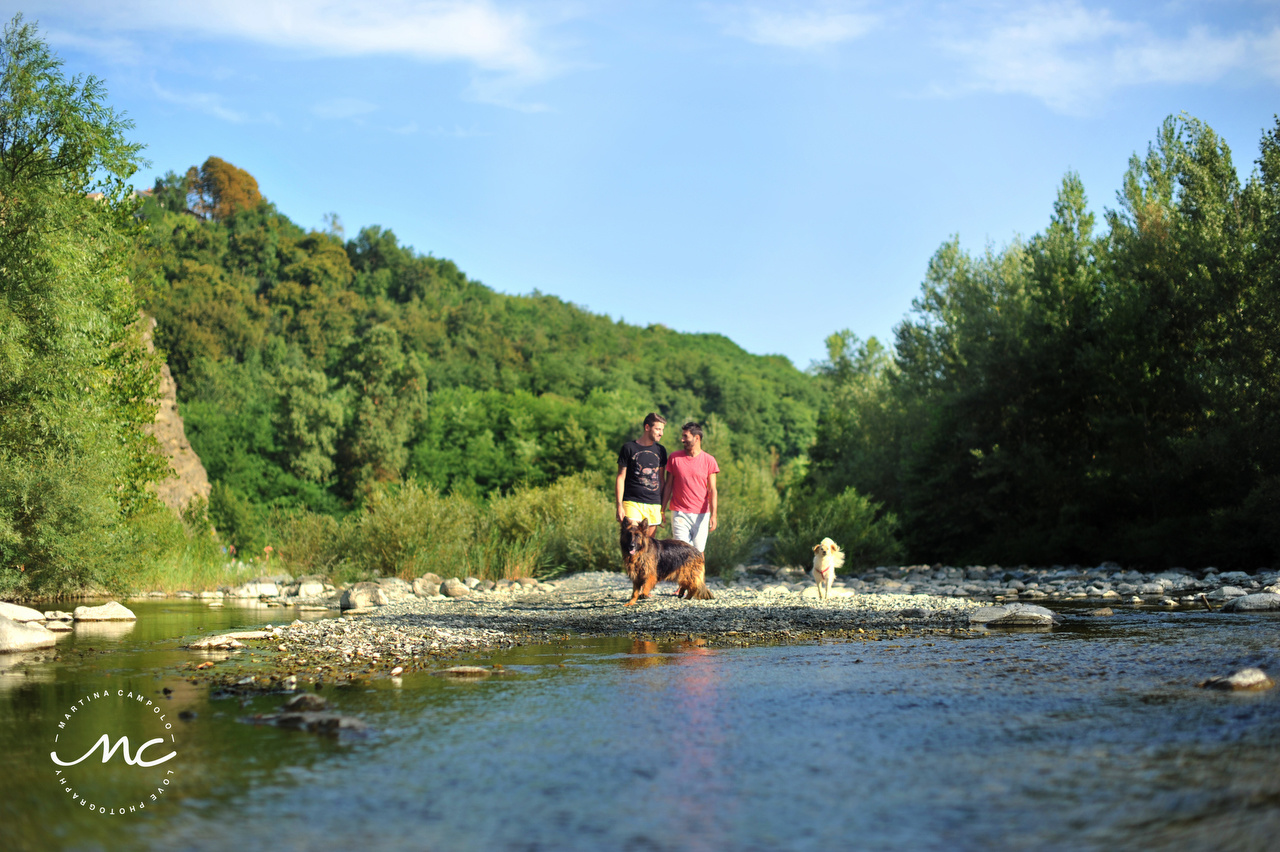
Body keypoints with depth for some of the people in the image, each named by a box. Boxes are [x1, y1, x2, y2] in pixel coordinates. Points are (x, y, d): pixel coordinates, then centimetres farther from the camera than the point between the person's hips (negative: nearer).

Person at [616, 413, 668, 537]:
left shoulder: (660, 451, 13)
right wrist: (619, 506, -7)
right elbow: (621, 478, 0)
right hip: (632, 503, -4)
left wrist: (663, 508, 13)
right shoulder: (629, 448, 0)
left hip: (654, 505, 4)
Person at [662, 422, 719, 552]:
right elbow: (668, 486, 8)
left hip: (701, 514, 0)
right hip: (679, 513, 0)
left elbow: (712, 490, -1)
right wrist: (662, 511, 5)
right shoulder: (674, 457, 3)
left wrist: (713, 515, -11)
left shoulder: (709, 460, 1)